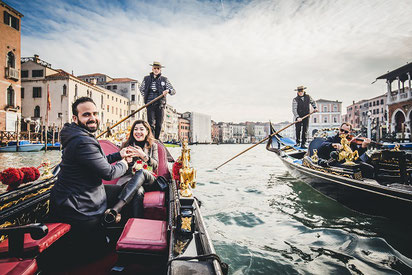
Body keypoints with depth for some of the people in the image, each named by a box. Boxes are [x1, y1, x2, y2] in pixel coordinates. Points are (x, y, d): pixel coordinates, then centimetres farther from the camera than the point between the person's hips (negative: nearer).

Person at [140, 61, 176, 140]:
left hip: (160, 104, 0)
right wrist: (145, 97, 11)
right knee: (151, 123, -8)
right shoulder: (146, 79, 10)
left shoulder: (164, 79, 7)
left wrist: (168, 90, -17)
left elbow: (173, 91, 4)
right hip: (150, 104, 0)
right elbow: (141, 89, 25)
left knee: (159, 124, 4)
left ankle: (156, 140, 17)